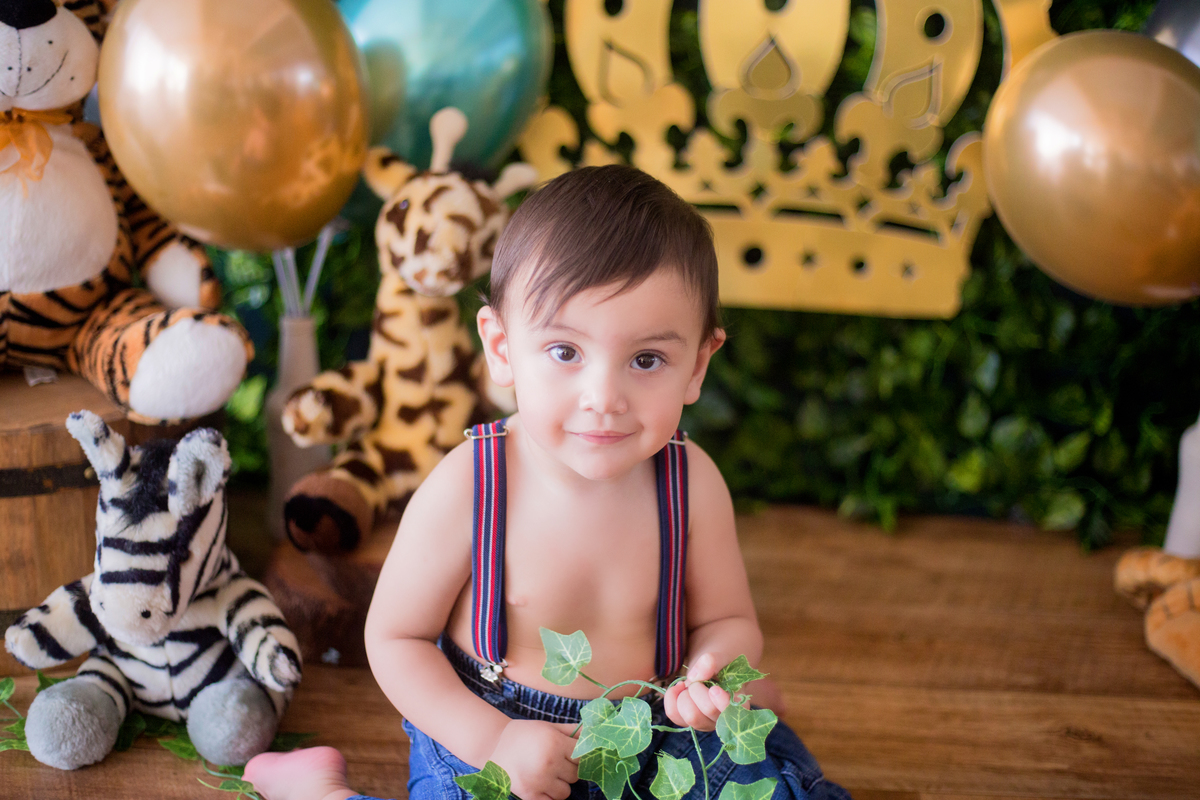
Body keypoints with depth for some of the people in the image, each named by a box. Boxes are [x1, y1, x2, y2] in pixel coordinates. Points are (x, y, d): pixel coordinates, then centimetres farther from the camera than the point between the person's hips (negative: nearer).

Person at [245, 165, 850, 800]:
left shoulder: (692, 483, -12)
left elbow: (728, 620, 2)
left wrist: (713, 669, -22)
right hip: (482, 734, -3)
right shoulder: (465, 490, -20)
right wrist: (494, 740, -19)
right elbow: (395, 637, -9)